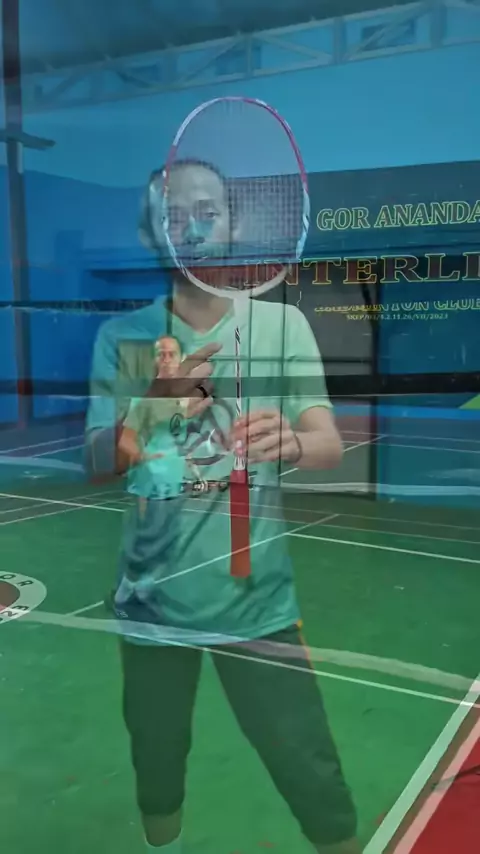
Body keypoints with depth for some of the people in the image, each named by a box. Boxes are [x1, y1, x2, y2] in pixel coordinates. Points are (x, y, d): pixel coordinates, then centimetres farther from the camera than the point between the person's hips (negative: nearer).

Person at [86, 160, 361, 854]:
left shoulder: (281, 322, -5)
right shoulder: (123, 337, -3)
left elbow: (329, 446, -12)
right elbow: (97, 463, -8)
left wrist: (291, 440, -36)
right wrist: (151, 407, -29)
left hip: (256, 598, -1)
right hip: (152, 597, 2)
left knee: (309, 769, 3)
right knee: (156, 762, 18)